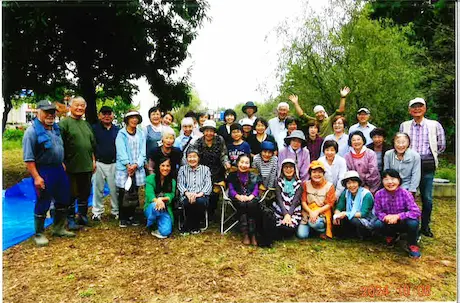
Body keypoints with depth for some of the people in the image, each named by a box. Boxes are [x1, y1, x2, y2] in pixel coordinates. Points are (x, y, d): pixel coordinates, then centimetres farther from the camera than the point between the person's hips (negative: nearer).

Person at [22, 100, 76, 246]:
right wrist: (36, 177, -20)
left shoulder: (56, 128, 9)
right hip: (43, 172, -8)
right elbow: (28, 158, -17)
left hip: (59, 170, 8)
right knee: (42, 205, 3)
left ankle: (59, 229, 32)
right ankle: (39, 234, 20)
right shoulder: (32, 131, -15)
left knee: (63, 201, 16)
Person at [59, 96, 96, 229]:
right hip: (72, 167, -6)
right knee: (71, 194, 4)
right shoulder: (64, 123, -6)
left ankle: (83, 216, 27)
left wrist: (93, 160, 15)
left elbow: (92, 144, 20)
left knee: (85, 193, 14)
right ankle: (71, 219, 16)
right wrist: (62, 163, -14)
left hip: (87, 166, 6)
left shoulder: (87, 125, 15)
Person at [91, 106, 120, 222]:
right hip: (99, 164, -1)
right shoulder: (94, 128, 3)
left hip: (114, 164, 1)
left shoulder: (117, 130, 10)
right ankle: (97, 212, 18)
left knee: (115, 189, 6)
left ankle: (116, 211, 18)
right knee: (98, 189, 6)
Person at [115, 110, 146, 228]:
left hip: (137, 169, 3)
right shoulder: (121, 134, 0)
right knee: (123, 194, 2)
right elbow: (121, 151, -9)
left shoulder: (141, 134, 9)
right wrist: (128, 165, -19)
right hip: (123, 168, -3)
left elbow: (142, 152, 1)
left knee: (134, 194, 9)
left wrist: (136, 164, -12)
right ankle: (123, 218, 13)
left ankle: (132, 216, 21)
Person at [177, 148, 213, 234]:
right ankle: (195, 227, -11)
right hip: (187, 197, 0)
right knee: (189, 201, -35)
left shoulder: (205, 169, 15)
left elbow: (208, 185, 3)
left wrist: (199, 194, -17)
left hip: (201, 197, 0)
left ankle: (188, 227, -12)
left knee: (200, 201, -35)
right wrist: (187, 193, -17)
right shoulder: (183, 169, 18)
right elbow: (180, 183, 5)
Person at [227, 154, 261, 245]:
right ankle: (245, 234, -35)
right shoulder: (232, 176, 15)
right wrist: (238, 196, -18)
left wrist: (250, 197, -16)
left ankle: (252, 234, -32)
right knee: (242, 204, -34)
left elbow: (256, 190, 5)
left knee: (252, 204, -33)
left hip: (251, 198, 1)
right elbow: (231, 190, 3)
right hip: (237, 199, -1)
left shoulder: (253, 176, 18)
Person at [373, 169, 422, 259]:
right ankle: (392, 236, 11)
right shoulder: (379, 194, -15)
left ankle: (412, 245, -1)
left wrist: (397, 216, -36)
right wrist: (386, 217, -31)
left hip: (404, 222, -2)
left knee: (413, 223, -35)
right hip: (389, 223, 2)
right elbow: (378, 212, -8)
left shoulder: (405, 193, -21)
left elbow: (416, 212, -27)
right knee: (377, 224, -28)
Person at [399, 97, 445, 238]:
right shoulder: (404, 126, 7)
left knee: (427, 198, 5)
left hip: (427, 166, 0)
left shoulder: (435, 125, 2)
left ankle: (425, 226, 21)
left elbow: (441, 146, 9)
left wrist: (429, 155, 10)